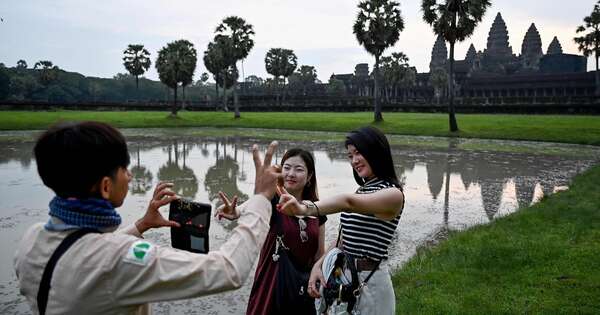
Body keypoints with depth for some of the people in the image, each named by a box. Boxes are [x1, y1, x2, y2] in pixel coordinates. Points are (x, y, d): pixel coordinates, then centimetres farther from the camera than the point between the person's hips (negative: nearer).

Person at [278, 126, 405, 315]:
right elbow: (343, 241, 9)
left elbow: (348, 202, -32)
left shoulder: (393, 194, -13)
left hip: (369, 282, -7)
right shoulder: (361, 191, 12)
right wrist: (319, 265, -7)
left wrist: (305, 209, -47)